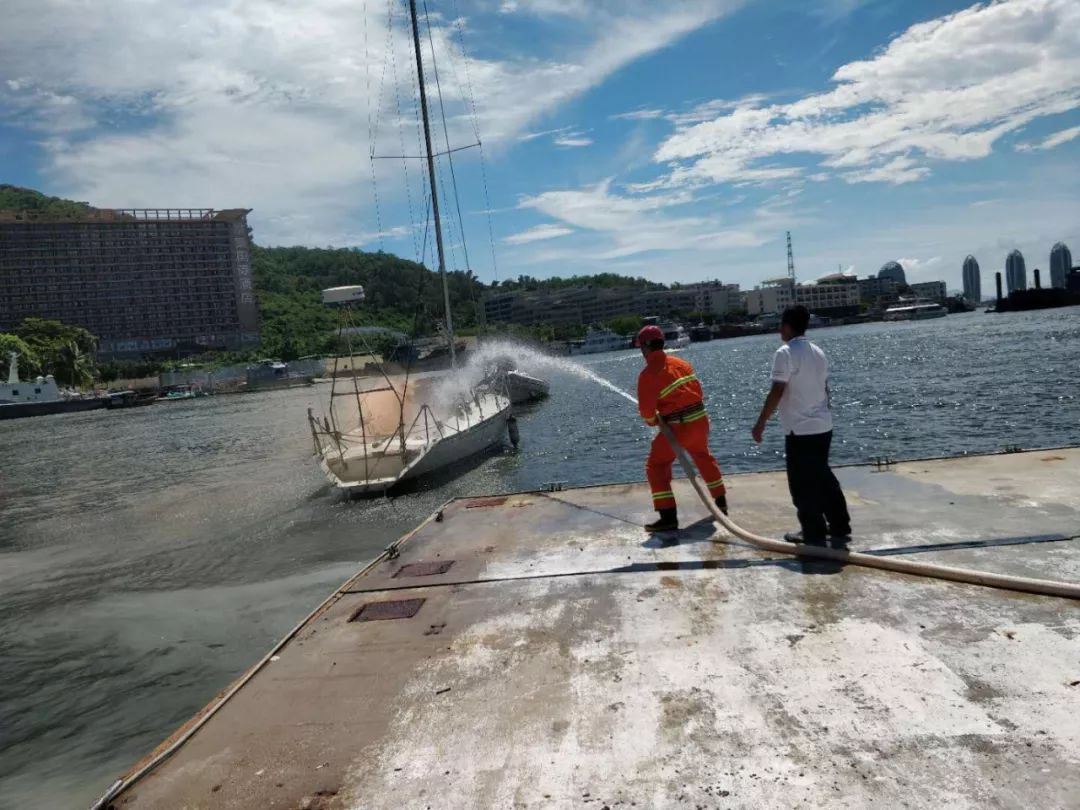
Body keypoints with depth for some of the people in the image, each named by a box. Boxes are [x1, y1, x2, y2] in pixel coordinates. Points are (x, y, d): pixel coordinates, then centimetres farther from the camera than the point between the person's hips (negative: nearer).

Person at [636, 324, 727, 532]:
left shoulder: (648, 374, -12)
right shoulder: (681, 363, 9)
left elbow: (647, 409, -12)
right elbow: (698, 390, 13)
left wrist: (652, 421, 9)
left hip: (678, 426, -7)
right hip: (700, 418, 7)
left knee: (656, 466, 3)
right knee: (704, 458, 29)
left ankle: (669, 517, -3)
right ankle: (721, 502, 42)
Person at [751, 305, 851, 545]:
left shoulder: (785, 353, -14)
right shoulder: (818, 352, 11)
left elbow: (777, 392, -19)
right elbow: (825, 389, 17)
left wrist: (760, 424, -14)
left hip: (800, 429, -8)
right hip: (823, 426, 8)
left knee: (803, 483, 3)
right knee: (824, 477, 19)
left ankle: (814, 534, 9)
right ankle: (840, 527, 25)